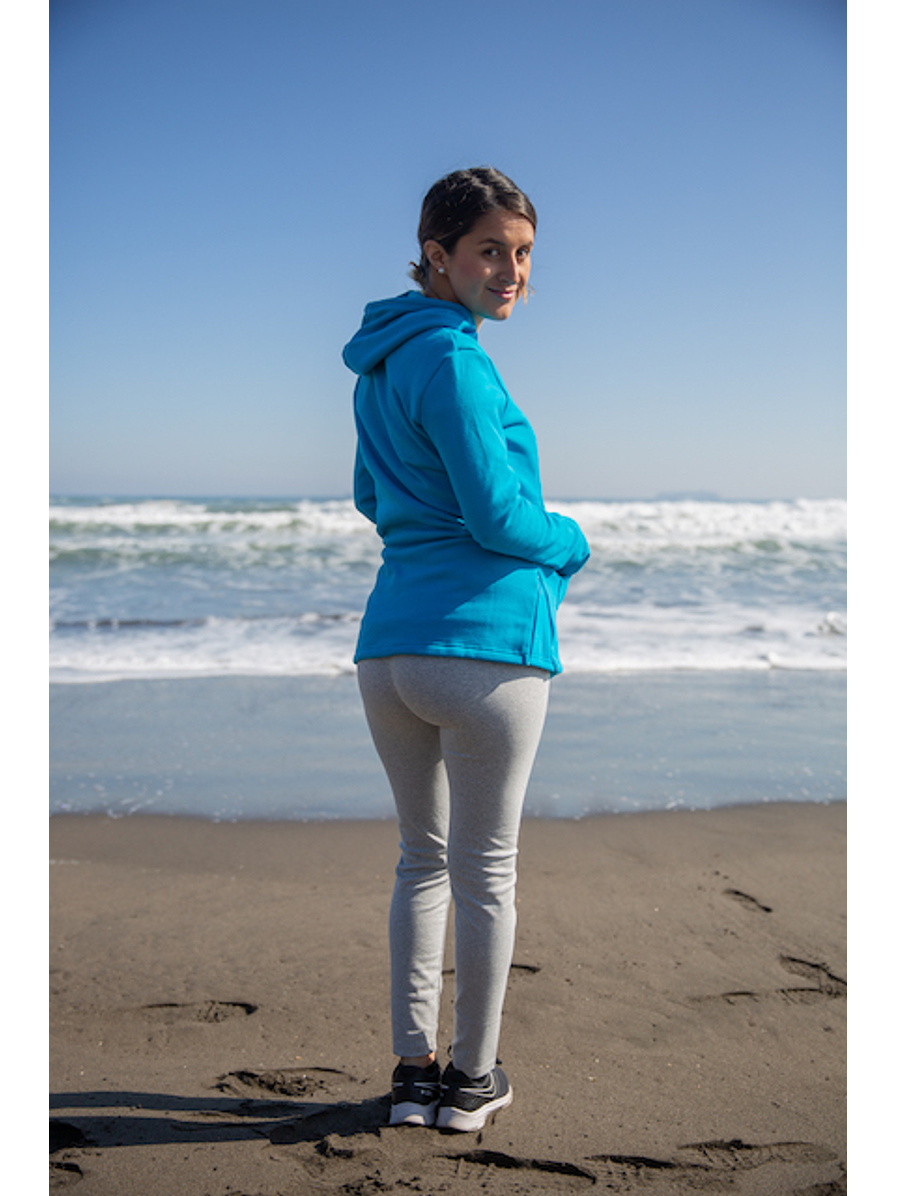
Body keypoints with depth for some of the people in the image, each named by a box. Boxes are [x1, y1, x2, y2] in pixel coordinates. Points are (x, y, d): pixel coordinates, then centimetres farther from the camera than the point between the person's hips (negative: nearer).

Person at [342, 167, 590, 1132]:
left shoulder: (381, 362, 15)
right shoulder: (452, 359, -12)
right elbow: (498, 517, -14)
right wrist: (571, 544, 4)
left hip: (389, 645, 8)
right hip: (487, 641, -7)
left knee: (422, 859, 18)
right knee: (485, 871, 9)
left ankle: (413, 1075, 26)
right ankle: (472, 1079, 24)